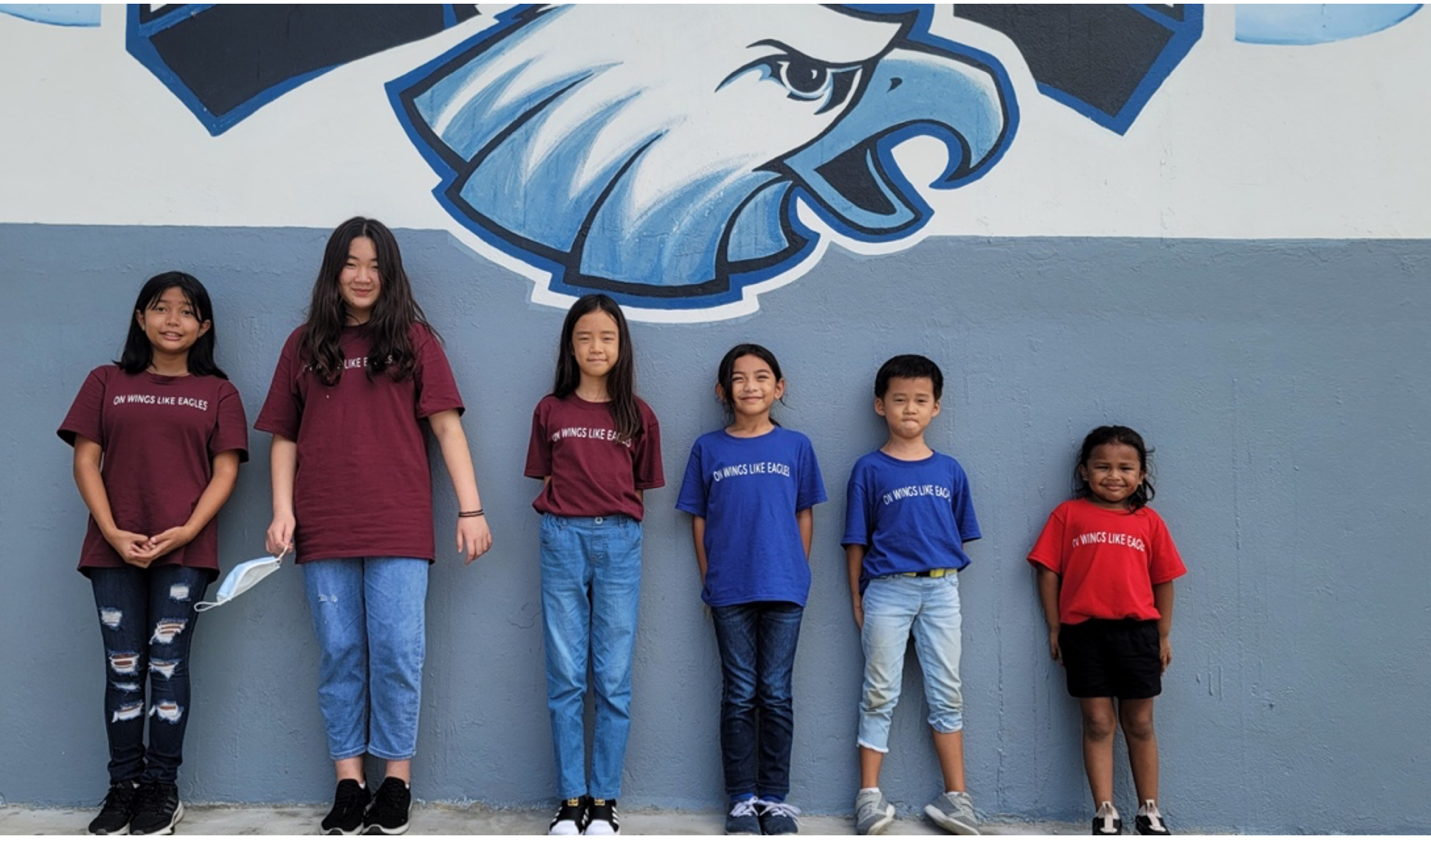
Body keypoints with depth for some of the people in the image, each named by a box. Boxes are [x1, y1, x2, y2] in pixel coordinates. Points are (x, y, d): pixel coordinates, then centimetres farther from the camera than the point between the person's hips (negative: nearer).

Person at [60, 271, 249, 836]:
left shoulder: (217, 393, 9)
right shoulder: (107, 383, 12)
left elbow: (225, 471, 2)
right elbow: (86, 461, 6)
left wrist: (186, 531, -12)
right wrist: (113, 533, -7)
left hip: (185, 550, -1)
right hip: (115, 548, 2)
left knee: (167, 663, -1)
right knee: (122, 667, 4)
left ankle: (162, 788, 7)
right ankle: (123, 786, 12)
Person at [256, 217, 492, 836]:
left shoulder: (413, 339, 6)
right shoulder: (304, 345, 12)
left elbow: (446, 426, 2)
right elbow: (284, 438, 12)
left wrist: (470, 509, -4)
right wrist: (283, 511, 1)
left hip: (398, 527, -2)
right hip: (324, 530, 2)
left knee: (397, 652, -3)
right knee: (339, 655, 6)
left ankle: (397, 780, 8)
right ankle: (348, 782, 14)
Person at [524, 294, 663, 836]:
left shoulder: (638, 416, 7)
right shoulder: (550, 411, 9)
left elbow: (639, 490, 10)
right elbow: (546, 483, 12)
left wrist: (615, 522, 1)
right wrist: (564, 519, 1)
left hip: (618, 543, 0)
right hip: (562, 541, 1)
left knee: (614, 679, 1)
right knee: (565, 679, 3)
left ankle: (604, 801, 9)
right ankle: (570, 801, 10)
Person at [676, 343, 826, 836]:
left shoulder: (795, 447, 4)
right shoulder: (708, 449, 4)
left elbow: (804, 516, 8)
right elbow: (699, 521, 7)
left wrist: (798, 575, 3)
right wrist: (709, 582, 2)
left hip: (784, 590, 0)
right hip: (729, 592, 0)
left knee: (776, 693, 4)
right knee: (740, 695, 5)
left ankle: (775, 798, 14)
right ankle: (743, 800, 13)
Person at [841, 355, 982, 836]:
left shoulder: (950, 470, 7)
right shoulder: (869, 470, 0)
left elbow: (960, 536, 12)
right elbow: (856, 540, 1)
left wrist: (945, 580, 4)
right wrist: (857, 600, -1)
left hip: (940, 589, 3)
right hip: (887, 589, -2)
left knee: (947, 694, 7)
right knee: (880, 695, 2)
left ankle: (955, 797, 14)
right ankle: (870, 797, 7)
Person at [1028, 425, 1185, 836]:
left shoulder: (1149, 521, 7)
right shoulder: (1068, 515, 2)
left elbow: (1163, 581, 10)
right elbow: (1049, 571, 2)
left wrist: (1163, 635, 8)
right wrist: (1054, 629, 0)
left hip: (1137, 632, 1)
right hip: (1084, 631, -1)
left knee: (1139, 724, 10)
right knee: (1098, 724, 3)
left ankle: (1149, 811, 21)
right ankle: (1105, 813, 9)